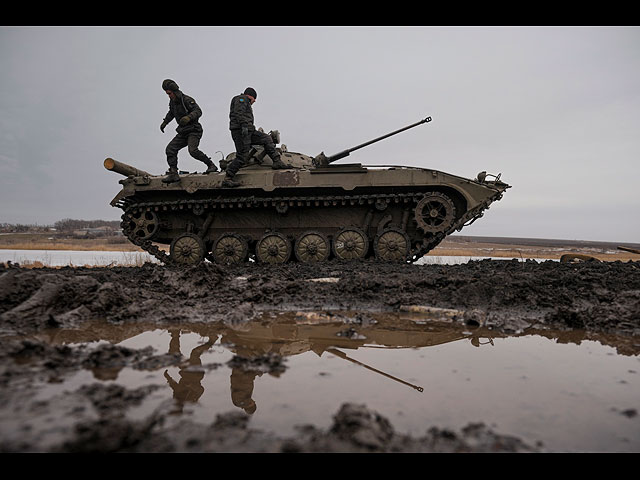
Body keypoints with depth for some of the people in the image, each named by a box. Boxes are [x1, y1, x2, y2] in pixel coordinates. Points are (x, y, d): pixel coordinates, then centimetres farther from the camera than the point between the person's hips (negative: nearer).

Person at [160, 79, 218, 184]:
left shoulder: (187, 100, -14)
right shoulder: (172, 102, 12)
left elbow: (198, 111, -26)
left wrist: (189, 117, -42)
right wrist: (164, 122, 35)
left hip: (194, 131, -8)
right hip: (183, 133, 8)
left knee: (192, 150, -29)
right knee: (170, 149, -3)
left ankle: (211, 165, -13)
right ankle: (173, 174, -3)